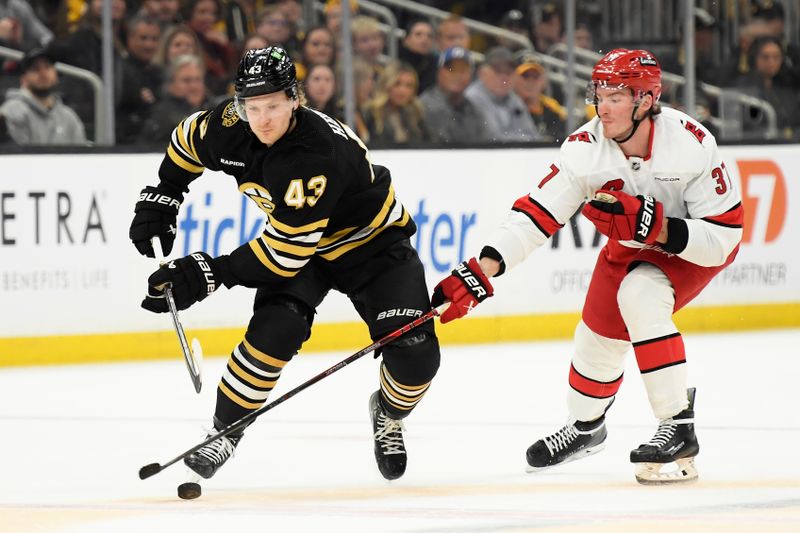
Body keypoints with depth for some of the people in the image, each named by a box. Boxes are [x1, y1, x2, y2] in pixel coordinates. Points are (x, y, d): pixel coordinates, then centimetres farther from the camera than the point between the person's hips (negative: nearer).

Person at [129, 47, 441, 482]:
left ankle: (390, 414, 19)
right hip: (294, 235, 4)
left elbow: (285, 253, -36)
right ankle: (225, 429, -8)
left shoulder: (317, 157, -40)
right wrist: (160, 200, 4)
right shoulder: (232, 127, -20)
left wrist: (207, 274, -34)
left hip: (372, 243, -4)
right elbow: (189, 139, 6)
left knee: (414, 355, -15)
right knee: (276, 329, -24)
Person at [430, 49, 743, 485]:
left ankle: (679, 432, -22)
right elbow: (536, 214, -26)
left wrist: (654, 226, -45)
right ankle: (586, 425, 44)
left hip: (695, 246, -5)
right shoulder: (585, 148, -25)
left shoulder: (691, 143, -34)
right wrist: (483, 270, -36)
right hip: (630, 246, 5)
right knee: (599, 334, 10)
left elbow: (721, 238, -33)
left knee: (640, 296, -30)